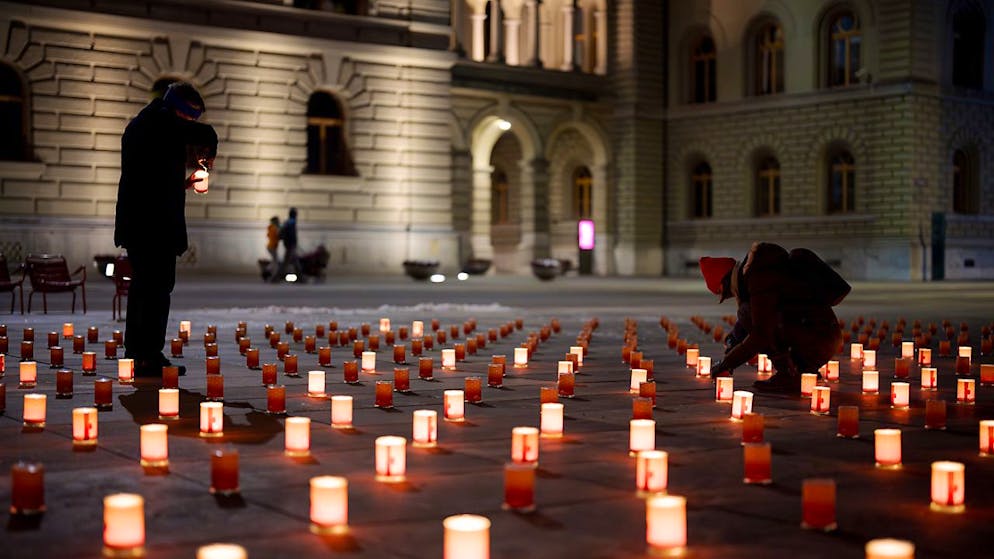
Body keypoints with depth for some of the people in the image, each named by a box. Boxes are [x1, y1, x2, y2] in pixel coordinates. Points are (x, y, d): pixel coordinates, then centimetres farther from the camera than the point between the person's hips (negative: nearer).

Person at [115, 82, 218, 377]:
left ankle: (134, 352, 19)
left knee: (142, 285, 15)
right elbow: (206, 134, -20)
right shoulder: (163, 121, -9)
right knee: (159, 287, -6)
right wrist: (207, 157, 0)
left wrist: (181, 182, 21)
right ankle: (149, 356, -6)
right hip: (158, 223, -9)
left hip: (133, 221, 9)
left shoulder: (137, 124, 20)